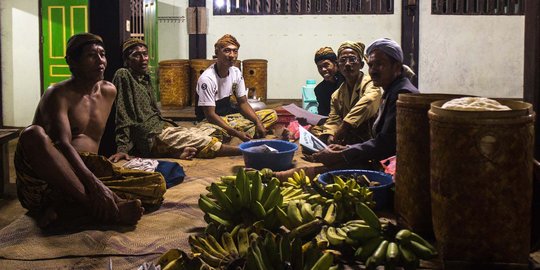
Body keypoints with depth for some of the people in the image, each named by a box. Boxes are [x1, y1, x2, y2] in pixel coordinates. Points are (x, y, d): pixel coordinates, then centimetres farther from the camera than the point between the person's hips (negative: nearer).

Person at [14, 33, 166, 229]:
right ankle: (108, 209, -45)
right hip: (49, 176, -5)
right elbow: (63, 145, -22)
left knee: (157, 183, -17)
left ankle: (67, 210, -33)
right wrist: (94, 183, -36)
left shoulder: (109, 91, 17)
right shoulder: (59, 95, -5)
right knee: (32, 134, -37)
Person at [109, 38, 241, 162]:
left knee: (214, 133, -3)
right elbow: (122, 116, -14)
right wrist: (122, 148, -19)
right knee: (207, 143, -17)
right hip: (151, 137, -10)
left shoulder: (145, 78, 18)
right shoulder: (123, 76, -7)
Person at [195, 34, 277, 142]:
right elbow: (210, 115, -24)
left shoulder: (236, 72, 0)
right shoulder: (207, 78, -23)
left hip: (230, 116, 8)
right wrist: (237, 133, -31)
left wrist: (258, 122, -13)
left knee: (272, 115, -5)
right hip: (213, 121, -8)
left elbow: (243, 103, 6)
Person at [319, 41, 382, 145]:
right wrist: (330, 135, -16)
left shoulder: (370, 84, -8)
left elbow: (367, 102, -28)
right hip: (347, 144, 5)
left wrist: (344, 127, -36)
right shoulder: (336, 95, 14)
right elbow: (333, 118, 6)